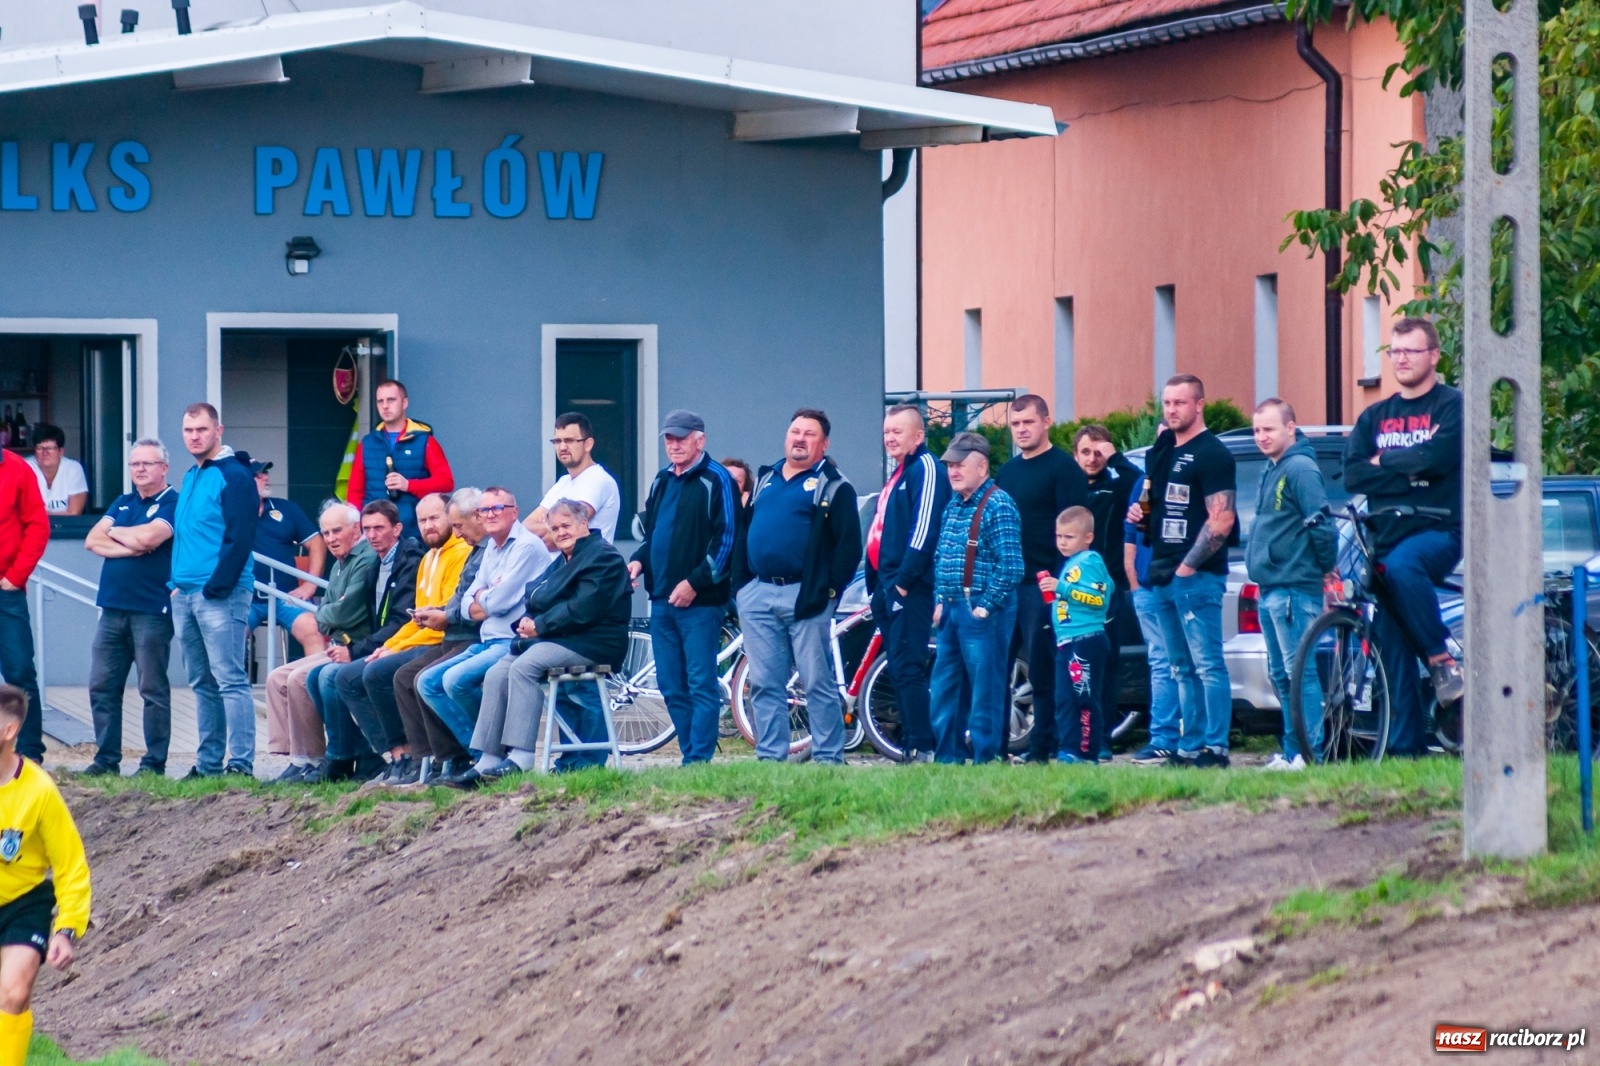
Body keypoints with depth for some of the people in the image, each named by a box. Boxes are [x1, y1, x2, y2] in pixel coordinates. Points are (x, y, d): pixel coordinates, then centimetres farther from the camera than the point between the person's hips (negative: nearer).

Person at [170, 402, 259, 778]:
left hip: (220, 595, -9)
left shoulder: (234, 477, -8)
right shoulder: (191, 478, 19)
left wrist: (216, 586, -18)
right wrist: (176, 584, 13)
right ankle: (208, 762, 15)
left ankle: (241, 762, -12)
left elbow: (238, 539, -14)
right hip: (185, 595, 9)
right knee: (202, 684, 11)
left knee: (230, 680, -10)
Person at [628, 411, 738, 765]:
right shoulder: (662, 482, 17)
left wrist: (695, 582, -17)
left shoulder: (716, 481, -6)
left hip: (700, 602, -8)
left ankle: (698, 761, -7)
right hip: (662, 600, 8)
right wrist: (639, 561, 7)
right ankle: (690, 755, 14)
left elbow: (726, 539, -12)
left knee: (701, 685, -7)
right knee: (671, 687, 8)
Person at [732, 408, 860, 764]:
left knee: (818, 683, -4)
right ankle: (769, 757, 10)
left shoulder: (833, 487, 1)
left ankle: (828, 758, 0)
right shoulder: (765, 480, 19)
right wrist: (740, 582, 10)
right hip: (758, 597, 6)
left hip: (804, 597, -5)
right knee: (764, 684, 5)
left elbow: (849, 544, -6)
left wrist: (829, 588, -13)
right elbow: (743, 533, 21)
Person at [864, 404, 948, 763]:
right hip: (889, 589, 10)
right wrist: (878, 584, 19)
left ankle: (922, 747, -16)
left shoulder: (925, 469, -8)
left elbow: (924, 527, -17)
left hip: (909, 589, -10)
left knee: (907, 668, -14)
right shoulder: (898, 474, 22)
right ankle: (909, 744, 12)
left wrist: (904, 580, -20)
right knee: (899, 670, 10)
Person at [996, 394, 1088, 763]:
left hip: (1042, 584, -7)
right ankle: (995, 746, 7)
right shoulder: (1007, 470, 19)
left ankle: (1042, 748, 1)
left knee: (1043, 671, -3)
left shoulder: (1064, 469, -4)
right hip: (1005, 583, 7)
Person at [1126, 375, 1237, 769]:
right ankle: (1190, 745, 14)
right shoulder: (1162, 450, 18)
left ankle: (1215, 748, -12)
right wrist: (1139, 514, 8)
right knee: (1183, 668, 11)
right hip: (1165, 575, 9)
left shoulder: (1211, 454, -8)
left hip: (1198, 576, -9)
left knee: (1208, 664, -10)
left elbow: (1221, 520, -16)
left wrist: (1188, 566, -16)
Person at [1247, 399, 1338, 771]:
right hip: (1271, 588, 10)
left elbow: (1321, 524, -18)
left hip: (1294, 590, -10)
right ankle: (1291, 752, 16)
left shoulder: (1300, 468, -13)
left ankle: (1309, 752, -10)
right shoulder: (1272, 470, 17)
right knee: (1281, 675, 12)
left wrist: (1327, 567, -7)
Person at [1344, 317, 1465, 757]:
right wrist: (1409, 469, -10)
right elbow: (1353, 474, 1)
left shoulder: (1452, 406, 0)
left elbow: (1438, 456, -18)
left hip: (1438, 532, -5)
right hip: (1387, 537, 5)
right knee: (1394, 652, 1)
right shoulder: (1374, 418, 15)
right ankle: (1404, 746, 5)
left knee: (1402, 566, -39)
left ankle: (1442, 658, -25)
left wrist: (1385, 462, -6)